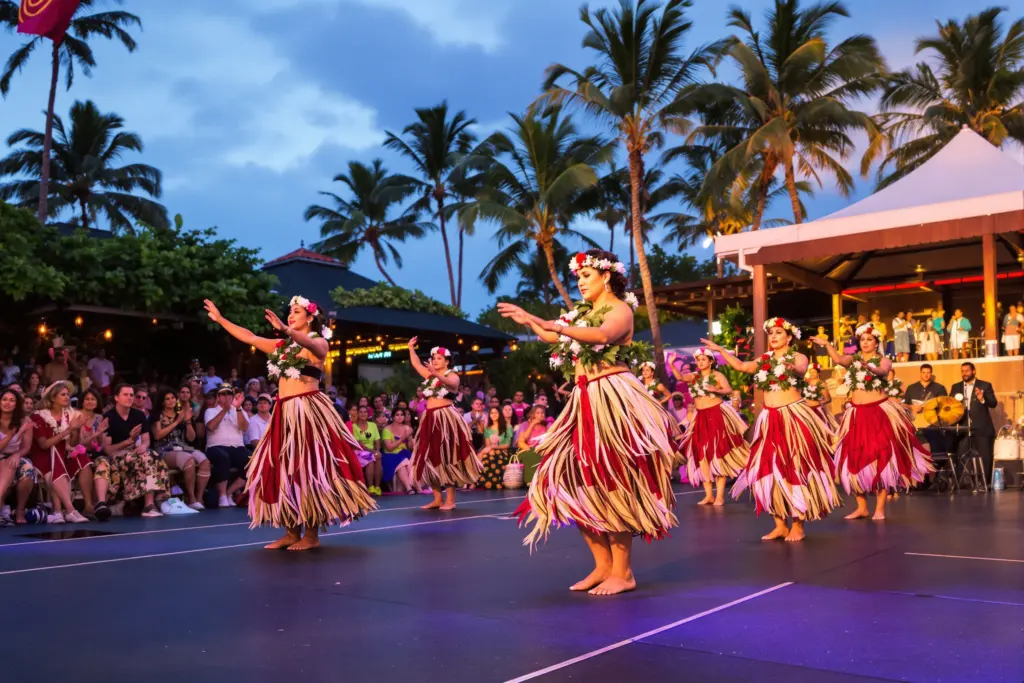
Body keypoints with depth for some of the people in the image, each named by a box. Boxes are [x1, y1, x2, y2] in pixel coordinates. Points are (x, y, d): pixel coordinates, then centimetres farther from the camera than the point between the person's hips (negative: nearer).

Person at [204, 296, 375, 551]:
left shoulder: (319, 343, -1)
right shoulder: (282, 346, 16)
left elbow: (308, 344, -24)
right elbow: (249, 338, 20)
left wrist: (286, 329, -42)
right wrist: (220, 319, 18)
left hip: (308, 411, -7)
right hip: (284, 413, 7)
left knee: (307, 469, -7)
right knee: (284, 471, 5)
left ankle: (312, 535, -2)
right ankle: (292, 532, 12)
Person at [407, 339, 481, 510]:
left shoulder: (453, 376, -3)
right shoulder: (429, 375, 15)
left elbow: (450, 383, -24)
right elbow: (416, 364, 19)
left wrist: (437, 375, -41)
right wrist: (411, 348, 10)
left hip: (446, 419, -6)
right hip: (430, 419, 7)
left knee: (446, 457, -7)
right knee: (431, 458, 5)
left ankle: (450, 500, -4)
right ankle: (437, 499, 11)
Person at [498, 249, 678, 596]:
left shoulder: (620, 309, -4)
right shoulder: (583, 313, 20)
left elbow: (603, 336, -25)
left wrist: (556, 326, -36)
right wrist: (529, 320, 13)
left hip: (612, 401, -8)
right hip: (586, 403, 8)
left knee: (610, 484, -9)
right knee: (580, 483, 5)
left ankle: (623, 572, -3)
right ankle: (603, 565, 13)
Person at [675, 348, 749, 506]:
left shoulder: (717, 375, -3)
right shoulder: (694, 376, 9)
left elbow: (729, 390, -18)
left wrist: (717, 390, -37)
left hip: (717, 415, -5)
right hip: (700, 417, 5)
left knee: (718, 453, -6)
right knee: (701, 454, 2)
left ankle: (720, 495, -3)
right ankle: (708, 494, 9)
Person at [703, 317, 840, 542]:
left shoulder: (798, 357, -2)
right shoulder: (764, 360, 13)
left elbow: (801, 370, -22)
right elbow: (741, 366, 7)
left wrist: (793, 367, -44)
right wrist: (720, 350, 4)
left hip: (794, 418, -5)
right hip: (770, 420, 5)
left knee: (795, 470, -4)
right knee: (770, 471, 4)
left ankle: (798, 525, 4)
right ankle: (780, 525, 13)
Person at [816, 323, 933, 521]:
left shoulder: (883, 360, 1)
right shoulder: (853, 359, 8)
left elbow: (881, 371, -23)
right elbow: (837, 359, -12)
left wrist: (869, 367, -43)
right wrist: (826, 345, -26)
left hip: (880, 412, -3)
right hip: (857, 413, 3)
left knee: (881, 456, -5)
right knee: (855, 459, 3)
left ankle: (880, 508, 1)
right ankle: (862, 507, 11)